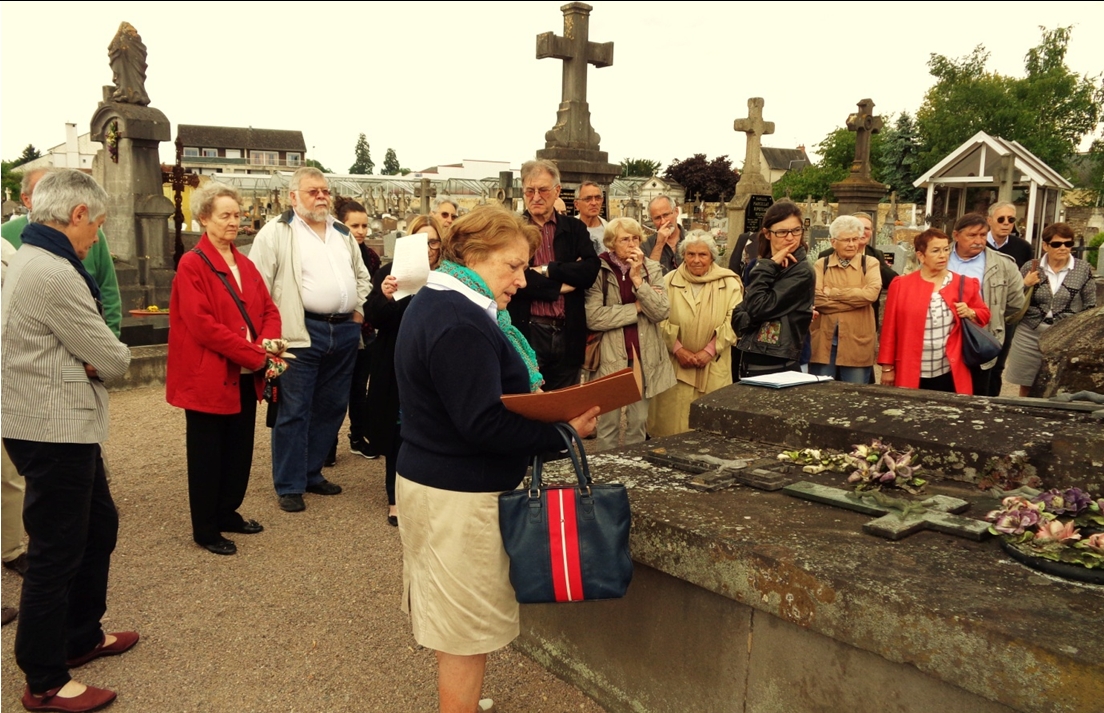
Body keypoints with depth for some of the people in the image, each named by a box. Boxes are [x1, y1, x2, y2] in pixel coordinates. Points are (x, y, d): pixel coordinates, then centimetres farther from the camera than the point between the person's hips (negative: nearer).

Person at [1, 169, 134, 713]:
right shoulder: (55, 274, -22)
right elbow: (114, 360, -17)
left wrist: (89, 359, -7)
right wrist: (107, 359, 5)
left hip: (65, 427, 10)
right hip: (54, 431, -10)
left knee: (99, 525, 20)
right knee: (56, 553, 1)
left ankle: (81, 637, 36)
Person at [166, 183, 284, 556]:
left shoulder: (245, 265, 13)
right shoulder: (192, 265, -10)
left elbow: (269, 310, 11)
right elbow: (202, 323, -20)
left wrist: (269, 342, -11)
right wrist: (254, 354, -19)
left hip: (246, 377, 7)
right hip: (209, 378, -7)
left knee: (240, 451, 15)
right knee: (207, 455, 4)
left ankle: (227, 513, 31)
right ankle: (205, 530, 16)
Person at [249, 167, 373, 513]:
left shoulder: (343, 233, 16)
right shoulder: (276, 232, -3)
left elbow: (361, 275, 25)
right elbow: (257, 285, -7)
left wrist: (358, 309, 11)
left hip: (344, 330, 6)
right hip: (302, 332, -6)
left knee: (331, 407, 13)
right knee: (294, 411, -1)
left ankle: (311, 473, 27)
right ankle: (289, 486, 10)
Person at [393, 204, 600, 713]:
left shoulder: (437, 303, 11)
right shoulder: (459, 324, -23)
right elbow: (483, 424, -26)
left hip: (433, 477, 10)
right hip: (460, 497, -10)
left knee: (454, 620, 22)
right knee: (469, 629, 4)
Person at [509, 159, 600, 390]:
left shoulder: (575, 228, 10)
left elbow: (590, 270, -5)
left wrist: (547, 270, -12)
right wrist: (560, 286, -10)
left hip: (568, 334, 3)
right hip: (528, 332, -3)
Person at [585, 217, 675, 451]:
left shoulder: (652, 269, 4)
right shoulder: (599, 271, -6)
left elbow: (661, 312, -9)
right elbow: (593, 318, -16)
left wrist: (637, 278, -15)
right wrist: (636, 308, -12)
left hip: (644, 356, 3)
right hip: (610, 357, -3)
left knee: (639, 421, 12)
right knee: (608, 423, 2)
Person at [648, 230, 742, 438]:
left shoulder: (729, 283, 1)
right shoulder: (669, 281, 3)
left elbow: (732, 322, -5)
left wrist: (709, 351, -13)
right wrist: (678, 349, -13)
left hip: (714, 368, 0)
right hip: (675, 365, 0)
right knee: (673, 421, 2)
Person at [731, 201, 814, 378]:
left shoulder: (802, 271, -11)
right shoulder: (760, 265, 8)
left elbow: (758, 309, -21)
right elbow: (738, 318, 1)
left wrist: (768, 268, -13)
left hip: (779, 367, -6)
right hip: (749, 363, 7)